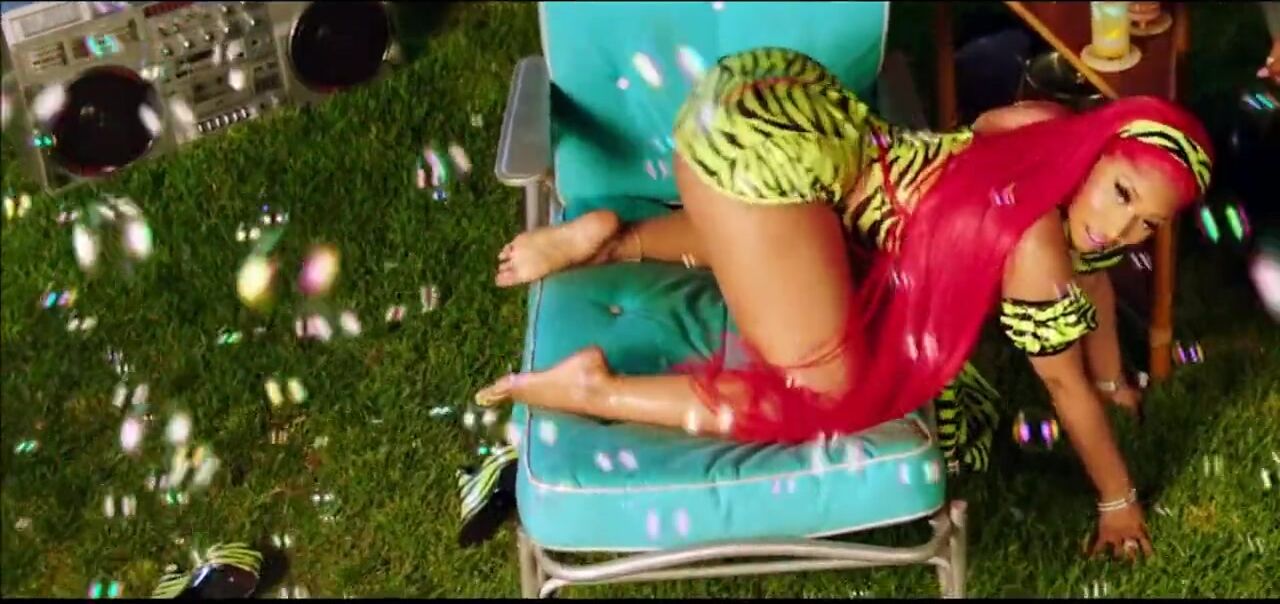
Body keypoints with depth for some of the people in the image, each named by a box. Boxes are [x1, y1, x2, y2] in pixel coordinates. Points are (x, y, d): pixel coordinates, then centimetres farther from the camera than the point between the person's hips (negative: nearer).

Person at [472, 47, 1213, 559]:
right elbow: (1068, 387, -1)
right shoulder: (1033, 244, -15)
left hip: (791, 98, 10)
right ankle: (594, 390, -11)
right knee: (837, 396, -12)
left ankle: (615, 241, 29)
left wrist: (1114, 377, 40)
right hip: (761, 142, -10)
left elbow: (1091, 273, 27)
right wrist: (1119, 498, 12)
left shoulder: (1067, 140, 8)